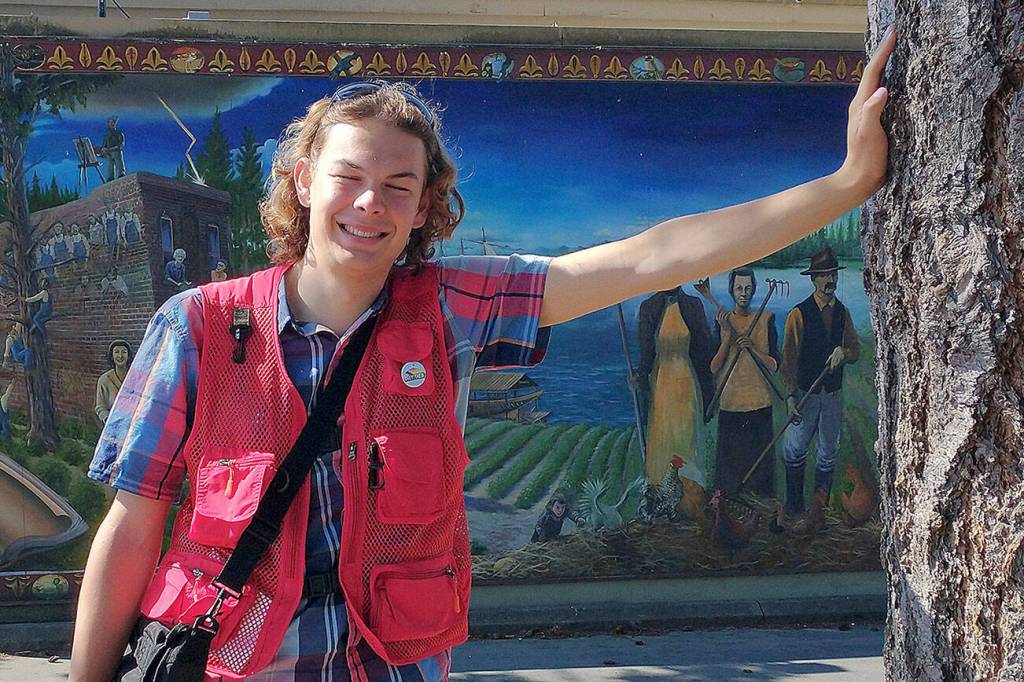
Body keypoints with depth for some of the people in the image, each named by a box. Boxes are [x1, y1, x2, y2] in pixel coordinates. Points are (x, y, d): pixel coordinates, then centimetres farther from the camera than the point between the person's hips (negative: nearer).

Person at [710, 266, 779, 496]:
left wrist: (752, 348, -16)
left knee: (758, 452, 0)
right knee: (728, 453, 3)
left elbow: (774, 366, -1)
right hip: (729, 402, 1)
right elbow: (713, 367, -2)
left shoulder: (766, 320, 3)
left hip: (758, 402, -1)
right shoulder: (723, 321, 5)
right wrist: (728, 337, -13)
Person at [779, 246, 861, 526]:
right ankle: (794, 505, 8)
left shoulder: (842, 313, 7)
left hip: (833, 392, 5)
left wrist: (843, 353, -15)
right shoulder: (800, 313, -8)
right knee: (795, 450, -5)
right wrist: (791, 395, -15)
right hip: (806, 392, -4)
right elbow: (790, 357, -10)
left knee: (829, 452, 10)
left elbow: (855, 350, 10)